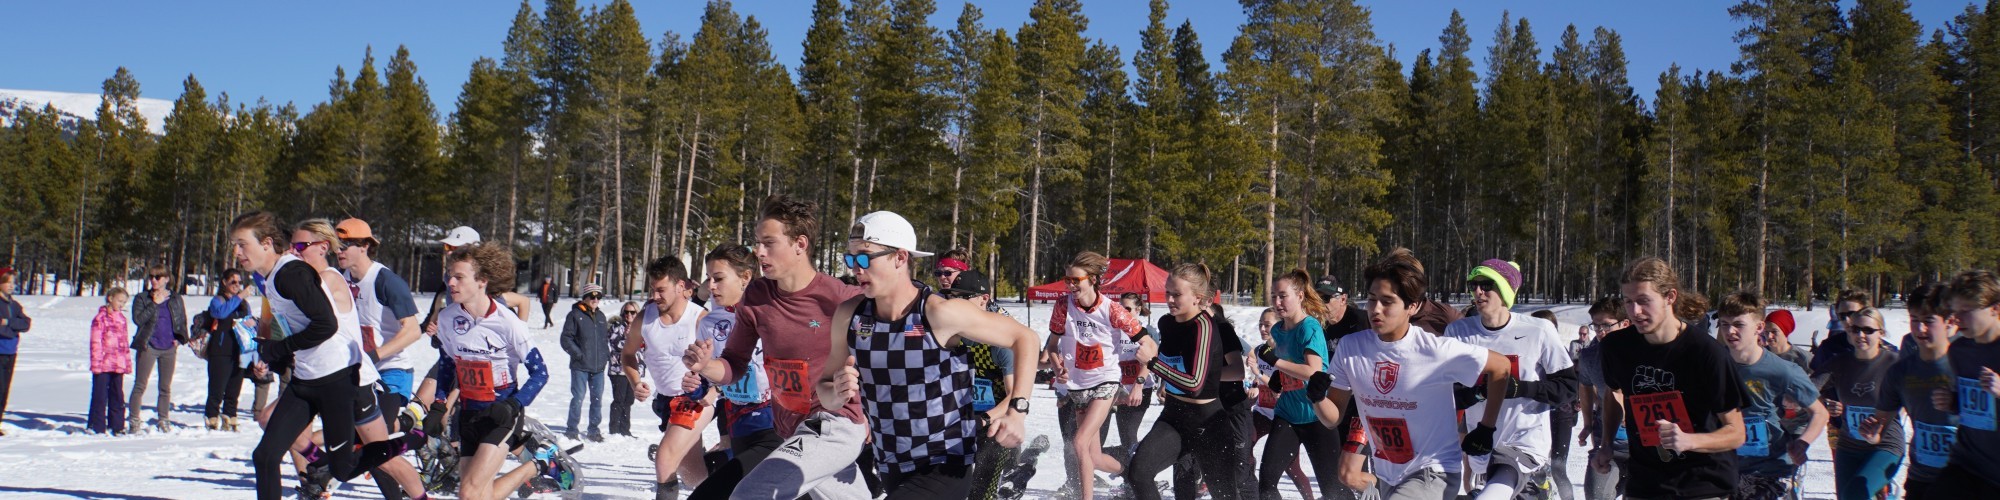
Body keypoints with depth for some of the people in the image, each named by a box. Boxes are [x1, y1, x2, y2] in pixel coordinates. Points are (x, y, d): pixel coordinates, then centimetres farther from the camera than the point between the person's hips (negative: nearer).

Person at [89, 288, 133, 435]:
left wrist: (127, 362, 14)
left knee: (117, 396, 11)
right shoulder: (101, 318, -7)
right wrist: (96, 363, -14)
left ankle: (116, 426, 18)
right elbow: (95, 342, -10)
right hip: (103, 365, -6)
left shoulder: (122, 318, 13)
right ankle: (97, 427, 5)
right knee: (100, 396, 0)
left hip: (118, 365, 6)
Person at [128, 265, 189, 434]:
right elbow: (137, 319, -12)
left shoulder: (176, 299, 9)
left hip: (169, 348, 3)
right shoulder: (142, 298, 1)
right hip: (148, 347, -3)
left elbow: (183, 321, 16)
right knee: (140, 385, -4)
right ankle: (134, 420, 0)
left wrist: (179, 339, 2)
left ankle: (164, 420, 18)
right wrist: (155, 304, -15)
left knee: (166, 387, 9)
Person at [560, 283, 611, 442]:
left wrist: (607, 355, 11)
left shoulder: (601, 315, 14)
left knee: (597, 399, 9)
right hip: (580, 366, -5)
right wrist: (578, 354, -13)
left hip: (599, 366, 5)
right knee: (578, 398, -3)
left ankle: (594, 430, 19)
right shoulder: (575, 315, -4)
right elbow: (566, 338, -7)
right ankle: (572, 430, 8)